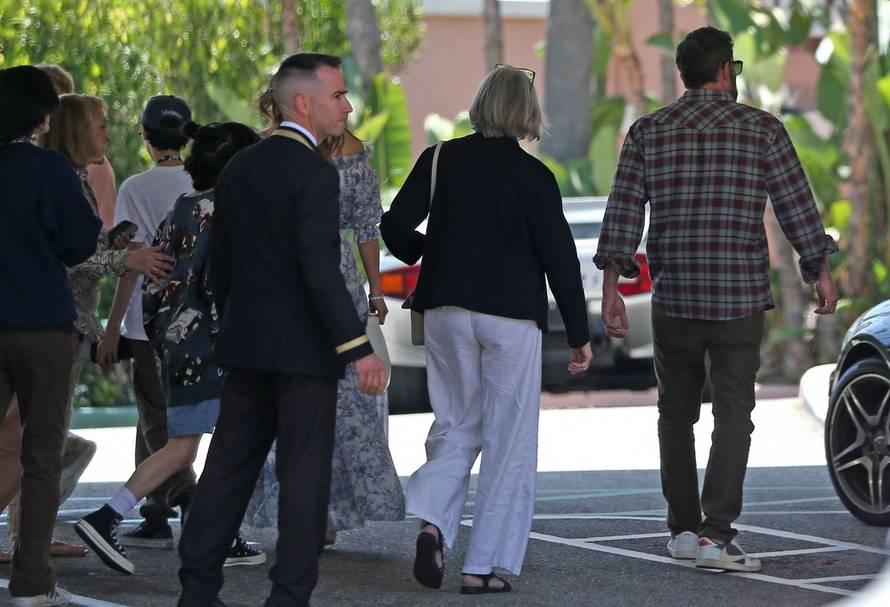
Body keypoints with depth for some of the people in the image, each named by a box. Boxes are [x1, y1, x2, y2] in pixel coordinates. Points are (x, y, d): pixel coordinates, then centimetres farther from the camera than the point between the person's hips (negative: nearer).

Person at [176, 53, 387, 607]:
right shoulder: (314, 173, -14)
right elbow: (320, 268, -22)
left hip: (245, 346, 8)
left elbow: (220, 264, 15)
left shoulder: (239, 168, 11)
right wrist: (358, 348, -23)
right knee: (304, 473, -1)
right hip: (303, 348, -7)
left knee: (229, 466, 11)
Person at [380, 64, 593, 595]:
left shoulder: (441, 160, 1)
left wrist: (420, 253, 21)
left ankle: (433, 521, -10)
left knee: (456, 426, 16)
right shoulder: (533, 177, -6)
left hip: (447, 308, 3)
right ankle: (484, 566, 2)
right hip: (512, 314, -3)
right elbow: (560, 258, -5)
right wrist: (579, 335, 2)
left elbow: (395, 227, -2)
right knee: (508, 441, 4)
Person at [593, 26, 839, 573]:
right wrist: (821, 272, 12)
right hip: (740, 297, -2)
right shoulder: (761, 129, -1)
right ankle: (716, 533, -14)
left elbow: (624, 210, -2)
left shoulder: (648, 132, 3)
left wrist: (612, 287, -1)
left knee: (676, 412, 15)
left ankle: (683, 528, 19)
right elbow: (797, 205, 0)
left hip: (673, 297, 2)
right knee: (733, 413, -2)